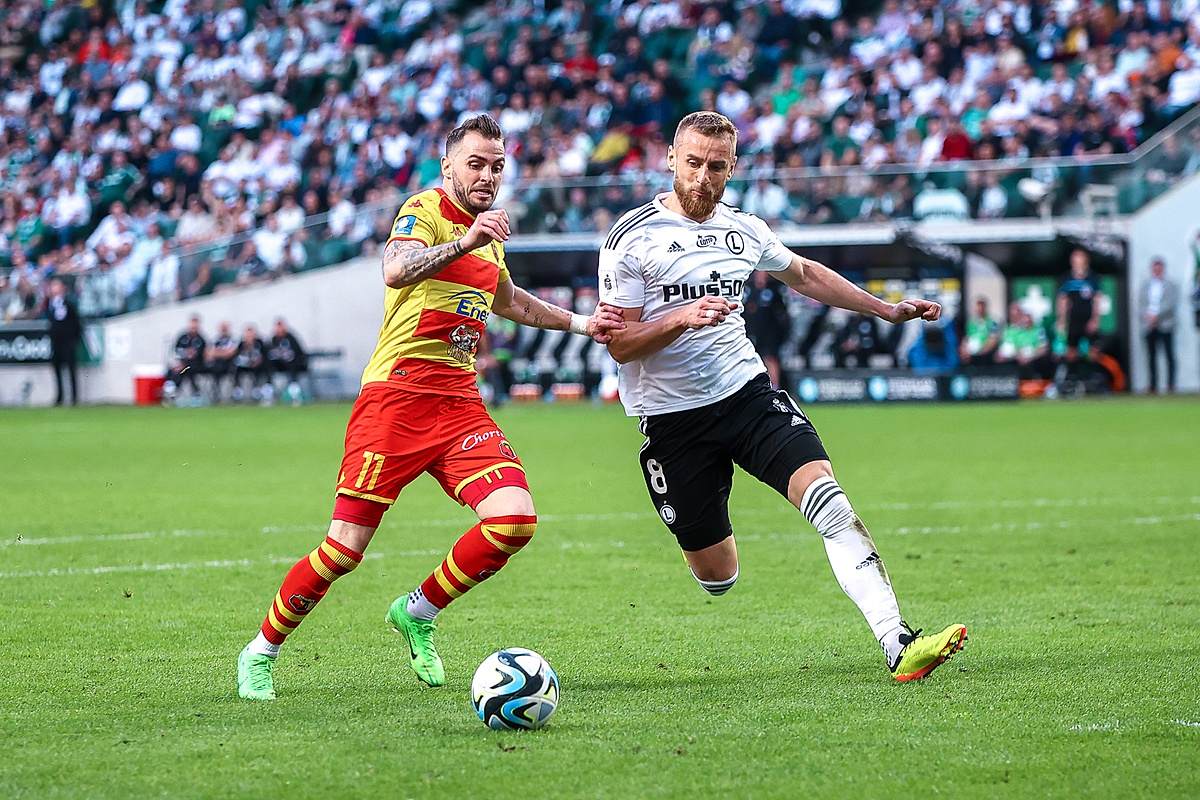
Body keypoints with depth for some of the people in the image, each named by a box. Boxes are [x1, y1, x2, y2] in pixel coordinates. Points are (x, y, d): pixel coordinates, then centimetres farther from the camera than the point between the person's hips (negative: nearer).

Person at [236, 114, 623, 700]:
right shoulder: (424, 210, -7)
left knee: (515, 520, -14)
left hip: (460, 404, 7)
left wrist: (578, 323, 35)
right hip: (397, 394, -7)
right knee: (345, 548, -9)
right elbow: (396, 270, -30)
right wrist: (464, 242, -44)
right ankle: (261, 653, 11)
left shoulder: (491, 231, 17)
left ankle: (417, 613, 9)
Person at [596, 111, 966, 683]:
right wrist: (683, 319, -26)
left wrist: (885, 309, 29)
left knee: (826, 496, -22)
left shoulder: (743, 229, 7)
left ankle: (898, 645, -31)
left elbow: (803, 274, 28)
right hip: (671, 416, -3)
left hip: (747, 392, 3)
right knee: (717, 578, 2)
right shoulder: (632, 238, -8)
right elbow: (619, 345, -10)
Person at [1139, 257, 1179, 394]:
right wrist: (1147, 315, -10)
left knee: (1169, 356, -4)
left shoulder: (1171, 285, 5)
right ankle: (1153, 386, 3)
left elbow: (1171, 303, -7)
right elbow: (1141, 304, 10)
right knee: (1152, 356, 2)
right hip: (1149, 325, 3)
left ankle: (1170, 385, -4)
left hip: (1165, 325, -3)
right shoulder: (1145, 285, 16)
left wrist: (1156, 315, -15)